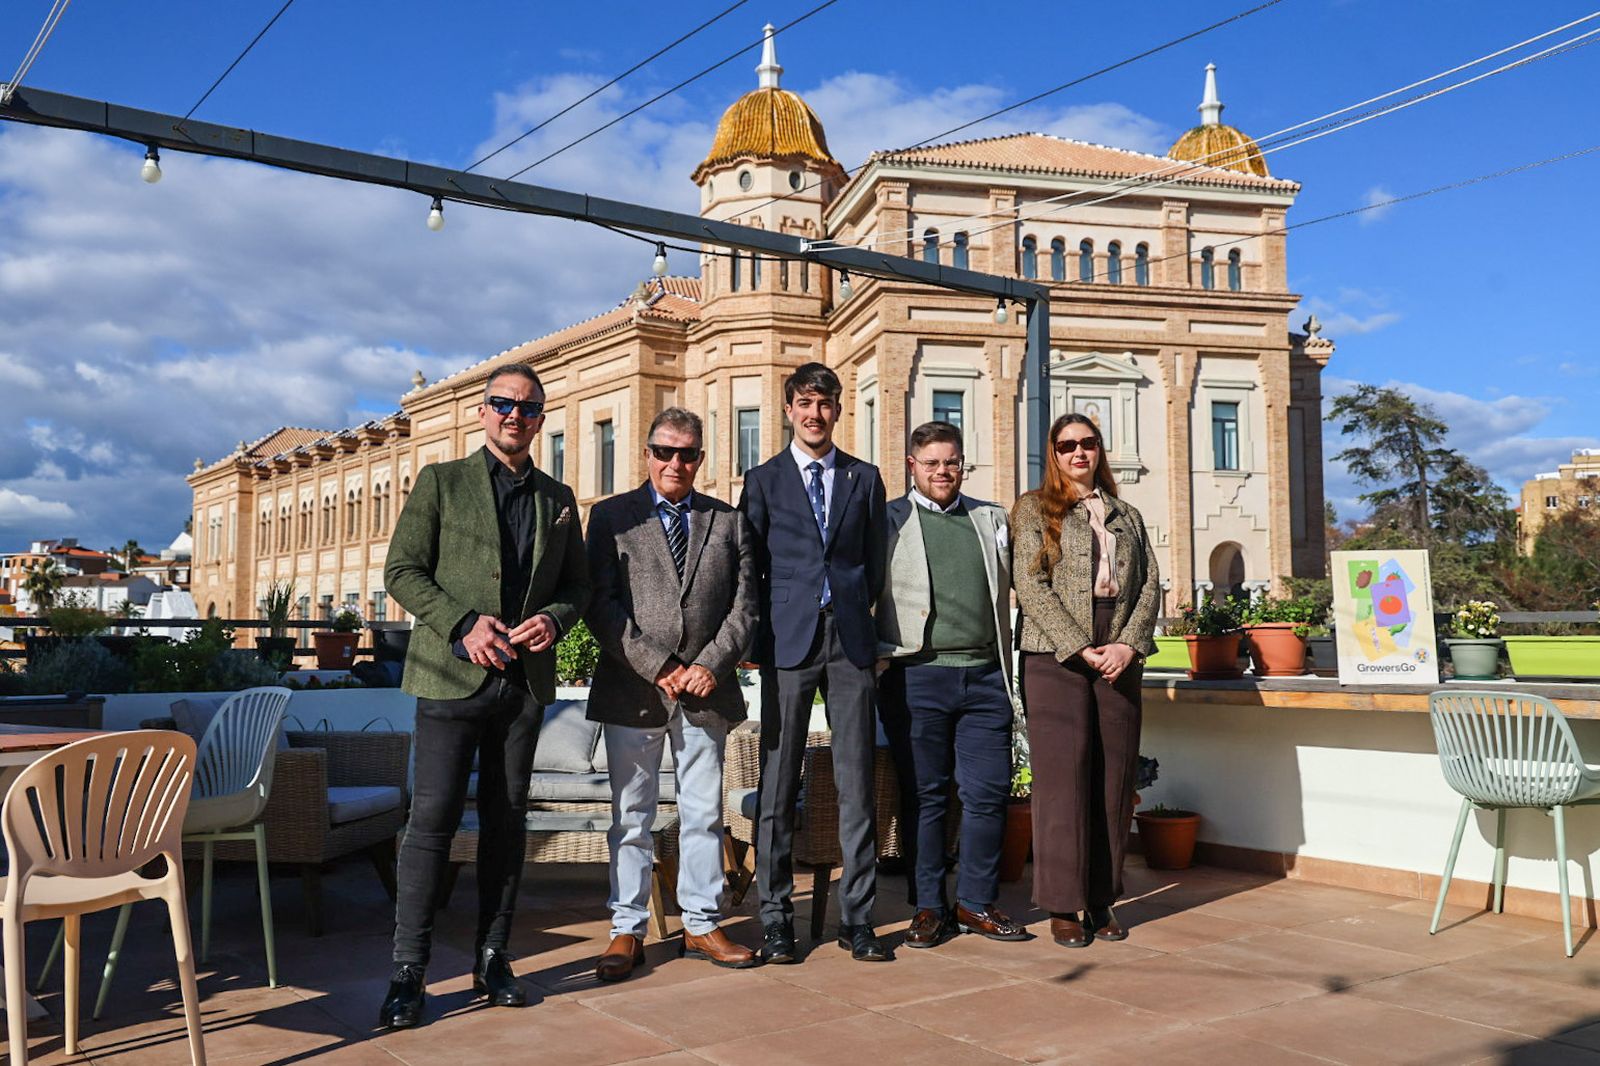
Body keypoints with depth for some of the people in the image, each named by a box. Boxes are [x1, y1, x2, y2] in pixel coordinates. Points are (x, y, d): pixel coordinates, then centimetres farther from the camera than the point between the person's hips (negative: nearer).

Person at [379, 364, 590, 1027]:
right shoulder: (440, 482, 4)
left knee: (506, 821, 9)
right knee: (432, 820, -5)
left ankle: (493, 960, 18)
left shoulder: (558, 499, 14)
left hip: (525, 677, 4)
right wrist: (464, 623, -16)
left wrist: (554, 618, -7)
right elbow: (402, 571, -2)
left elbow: (578, 585, 16)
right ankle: (408, 972, 3)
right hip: (453, 674, -3)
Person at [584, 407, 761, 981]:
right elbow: (601, 605, -5)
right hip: (632, 690, -2)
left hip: (706, 690, 2)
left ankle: (702, 925, 20)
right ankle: (628, 929, 16)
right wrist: (658, 667, -12)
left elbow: (745, 605, 6)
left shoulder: (729, 522, 11)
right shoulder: (611, 516, 4)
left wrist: (712, 665, -8)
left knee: (704, 813, 9)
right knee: (631, 816, 6)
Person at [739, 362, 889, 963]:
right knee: (778, 784, 1)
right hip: (788, 642, -1)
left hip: (851, 640, 2)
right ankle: (776, 919, 10)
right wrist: (766, 632, 1)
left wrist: (857, 618, 9)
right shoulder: (763, 481, 9)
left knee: (857, 783, 2)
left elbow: (875, 564, 15)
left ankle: (857, 919, 10)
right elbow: (748, 567, 7)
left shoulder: (865, 479, 13)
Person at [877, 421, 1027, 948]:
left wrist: (1008, 673, 13)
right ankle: (929, 908, 15)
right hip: (917, 677, -3)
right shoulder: (888, 521, 4)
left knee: (988, 794, 4)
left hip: (985, 676, 3)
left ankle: (977, 903, 18)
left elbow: (1012, 587, 20)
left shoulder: (992, 519, 15)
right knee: (925, 797, 3)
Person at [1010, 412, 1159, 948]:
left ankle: (1102, 900, 13)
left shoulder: (1127, 516, 19)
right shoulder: (1034, 508, 7)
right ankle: (1062, 905, 3)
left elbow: (1150, 584, 10)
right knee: (1063, 778, -5)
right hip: (1055, 658, -4)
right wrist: (1080, 648, -12)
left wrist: (1129, 645, -7)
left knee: (1115, 780, 4)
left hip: (1119, 659, 4)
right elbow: (1030, 585, -4)